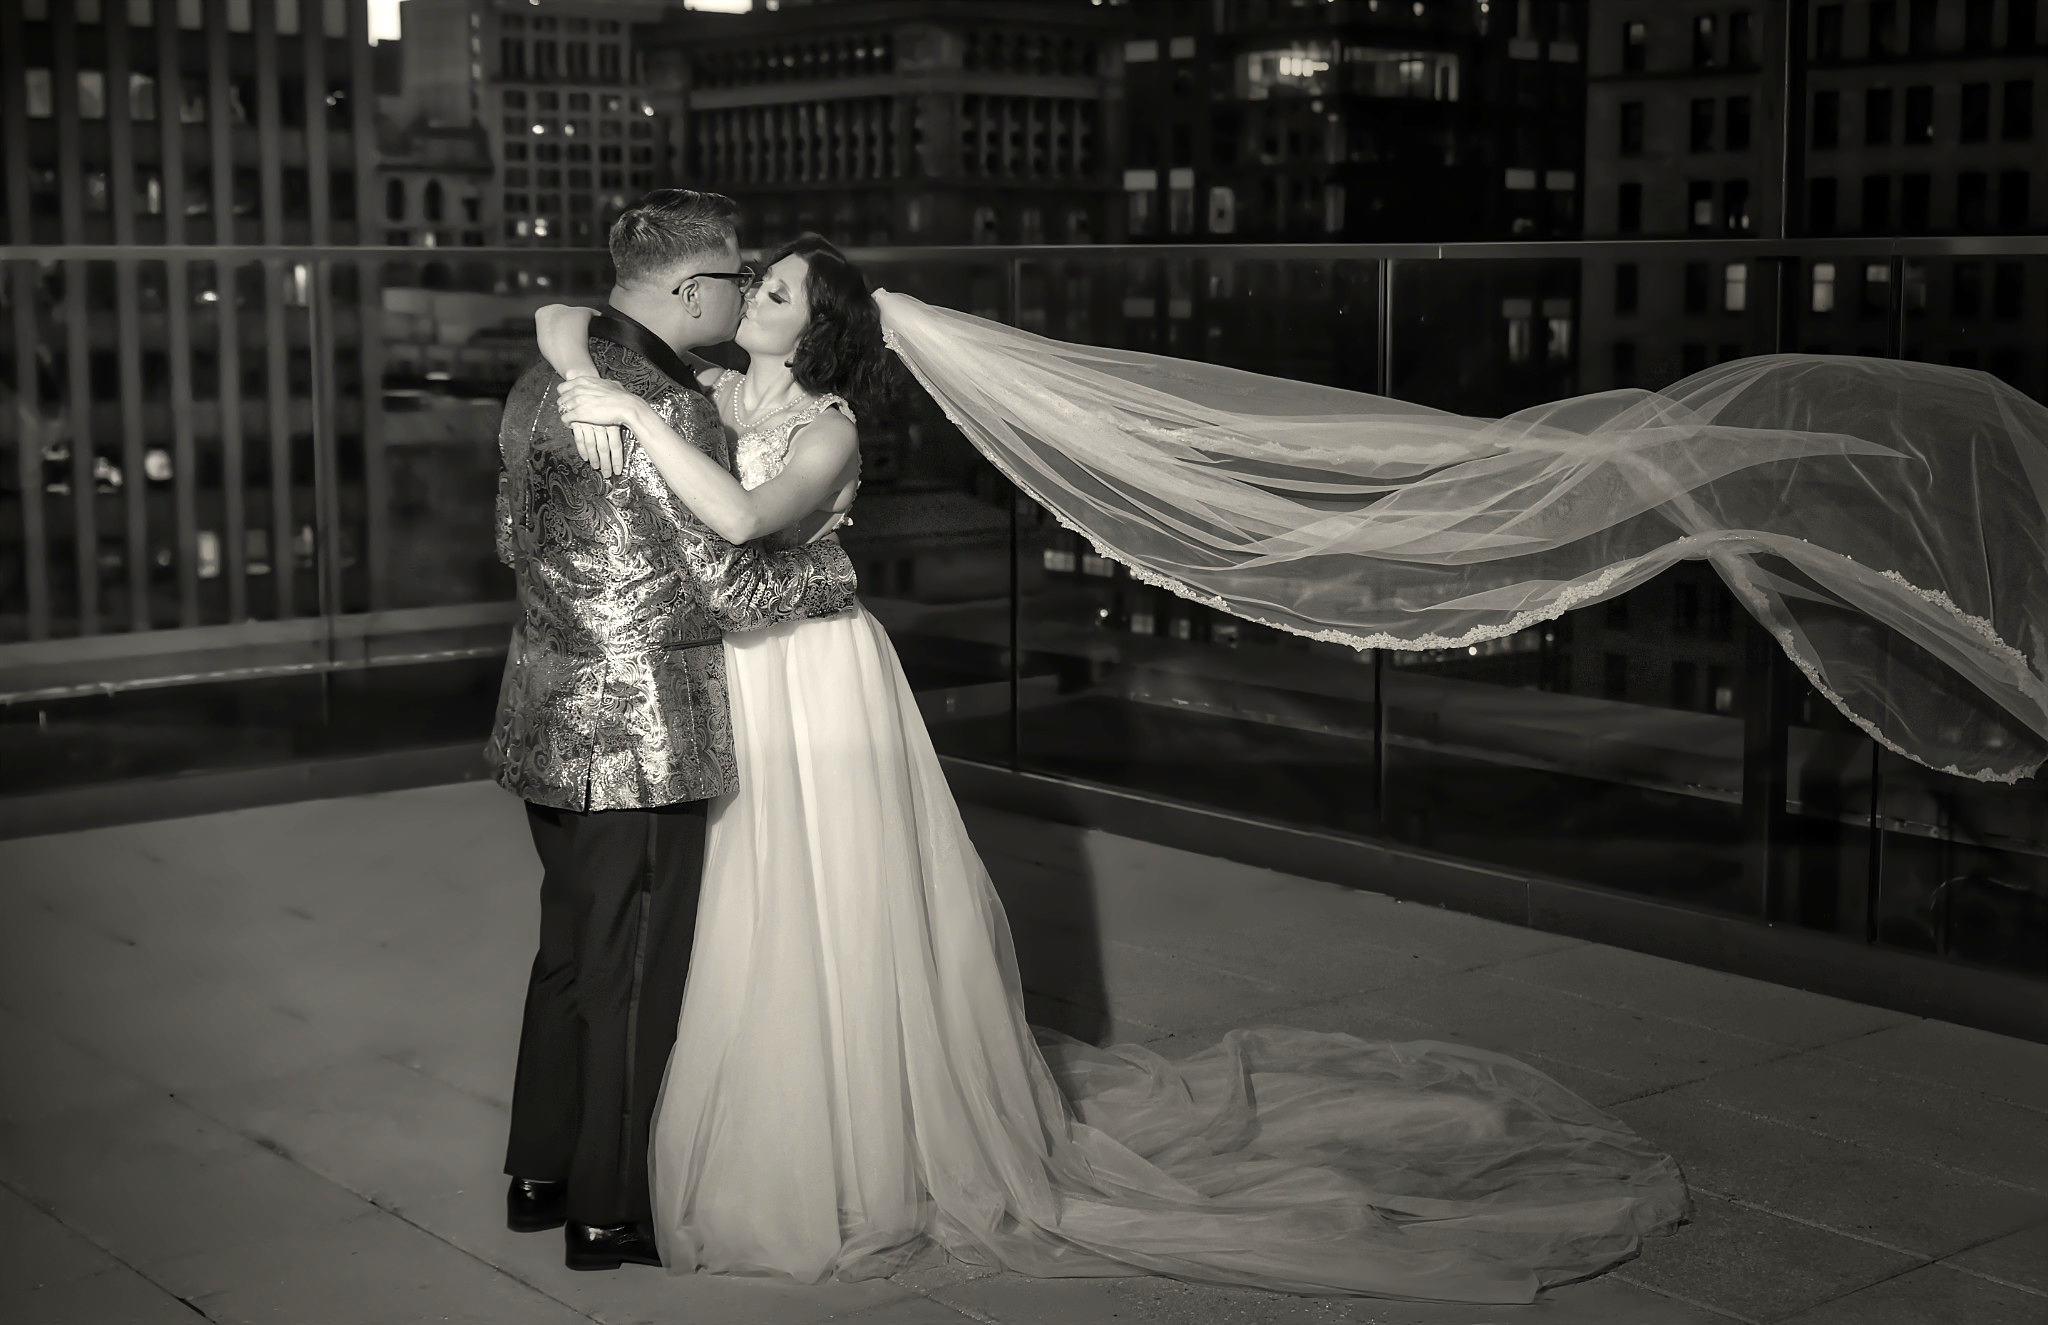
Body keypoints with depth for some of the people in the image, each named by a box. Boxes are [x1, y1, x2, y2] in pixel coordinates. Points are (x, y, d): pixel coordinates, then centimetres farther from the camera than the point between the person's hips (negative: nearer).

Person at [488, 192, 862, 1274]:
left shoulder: (540, 384, 6)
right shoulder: (667, 409, -21)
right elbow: (728, 586, -18)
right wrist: (836, 567, -3)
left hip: (545, 718, 9)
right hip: (640, 735, -9)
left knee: (569, 952, 21)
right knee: (632, 977, 5)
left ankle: (539, 1174, 33)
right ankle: (607, 1213, 17)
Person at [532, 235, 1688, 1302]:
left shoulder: (825, 427, -15)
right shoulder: (705, 397, 5)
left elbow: (743, 517, -33)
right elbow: (562, 321, 9)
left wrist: (634, 415, -32)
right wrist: (590, 376, -12)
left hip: (813, 689, -6)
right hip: (725, 689, 6)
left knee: (841, 924, 3)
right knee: (747, 930, 13)